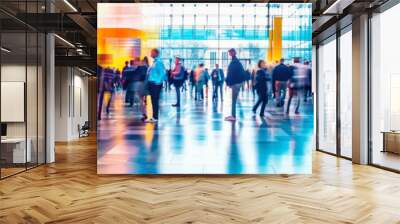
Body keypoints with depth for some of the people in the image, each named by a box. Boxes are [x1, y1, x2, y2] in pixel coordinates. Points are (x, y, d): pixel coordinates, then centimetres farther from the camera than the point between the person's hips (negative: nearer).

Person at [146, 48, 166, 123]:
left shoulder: (158, 62, -13)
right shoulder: (154, 62, 17)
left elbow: (162, 72, -20)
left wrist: (158, 81, -19)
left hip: (156, 84, -9)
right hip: (152, 84, 10)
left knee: (155, 101, -5)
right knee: (153, 101, 12)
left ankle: (155, 117, 0)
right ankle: (154, 117, 17)